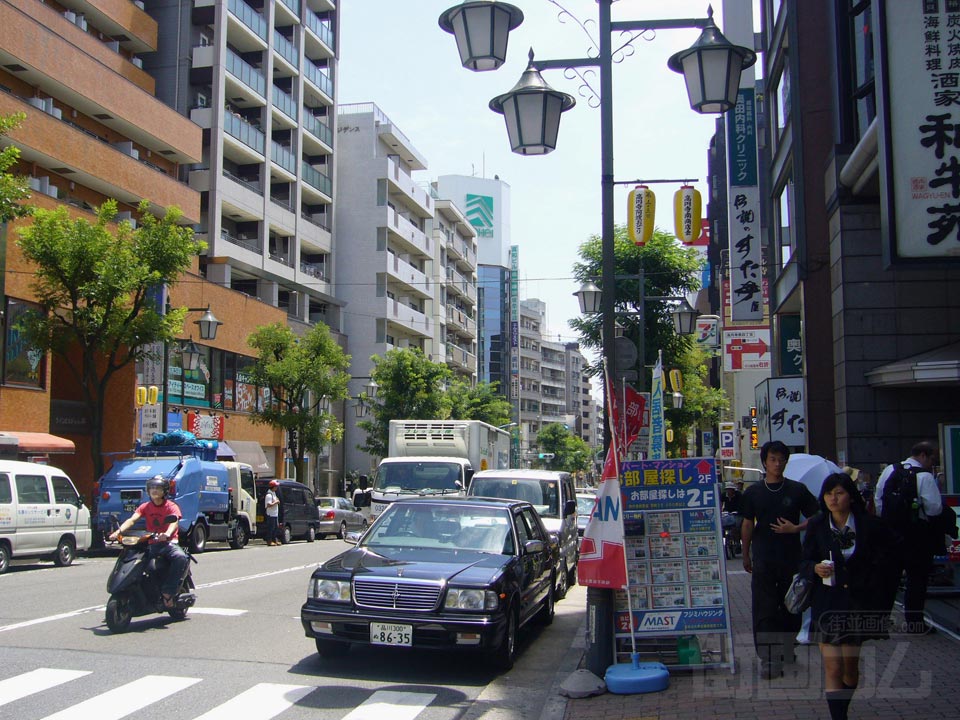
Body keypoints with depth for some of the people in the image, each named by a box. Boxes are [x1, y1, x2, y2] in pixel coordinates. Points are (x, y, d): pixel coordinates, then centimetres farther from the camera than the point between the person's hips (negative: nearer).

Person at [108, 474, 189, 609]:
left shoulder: (172, 506, -1)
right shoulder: (145, 507, 11)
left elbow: (175, 522, -21)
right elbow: (132, 519, -5)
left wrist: (167, 534, -44)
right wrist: (119, 530, -26)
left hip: (169, 542, -4)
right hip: (151, 545, 4)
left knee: (181, 557, -35)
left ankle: (167, 592, -28)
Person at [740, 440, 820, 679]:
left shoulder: (797, 490, 3)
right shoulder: (753, 492, 4)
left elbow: (815, 517, 7)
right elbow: (747, 524, 8)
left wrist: (795, 528, -9)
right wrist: (746, 555, 10)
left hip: (792, 558, 1)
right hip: (763, 558, -1)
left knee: (791, 605, 10)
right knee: (764, 608, -5)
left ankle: (786, 650, 26)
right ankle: (768, 658, -3)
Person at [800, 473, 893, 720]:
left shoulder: (870, 525, -6)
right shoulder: (817, 525, -3)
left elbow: (886, 556, 7)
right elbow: (804, 563, 1)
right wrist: (816, 568, -20)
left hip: (859, 604, 1)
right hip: (827, 603, -1)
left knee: (850, 666, 14)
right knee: (832, 668, -8)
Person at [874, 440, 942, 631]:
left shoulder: (889, 470, 3)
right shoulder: (925, 476, -15)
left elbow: (878, 499, 7)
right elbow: (935, 508, -17)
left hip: (890, 529, 6)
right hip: (917, 533, -6)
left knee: (889, 575, 15)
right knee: (916, 578, 5)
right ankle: (913, 621, 8)